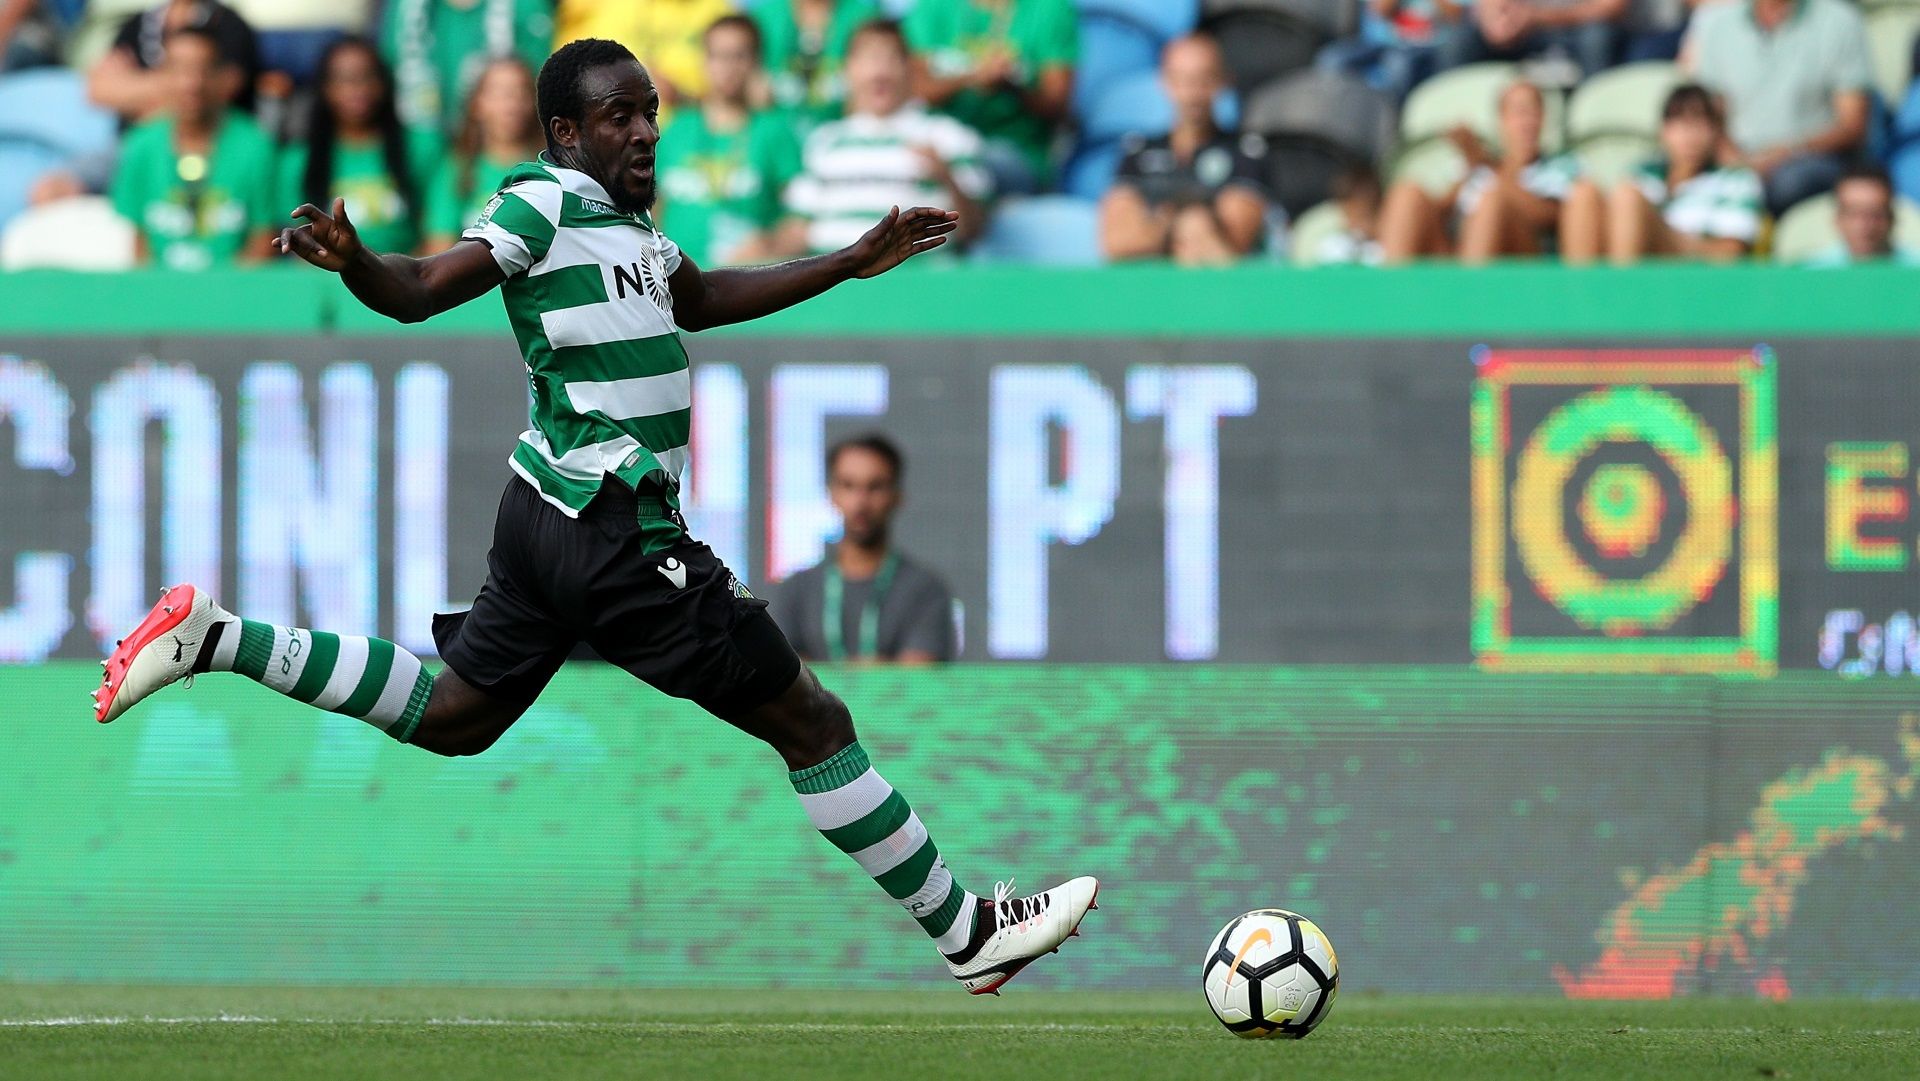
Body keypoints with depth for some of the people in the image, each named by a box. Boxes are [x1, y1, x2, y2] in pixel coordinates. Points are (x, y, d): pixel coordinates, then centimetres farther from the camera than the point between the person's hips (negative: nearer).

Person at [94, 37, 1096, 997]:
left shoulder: (626, 220, 15)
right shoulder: (546, 203, -13)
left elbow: (701, 298, 32)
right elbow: (421, 289, -19)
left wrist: (855, 261, 35)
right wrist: (352, 260, -41)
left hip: (551, 514, 10)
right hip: (615, 531, -10)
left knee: (449, 715, 18)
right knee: (812, 722, -1)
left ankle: (212, 638, 12)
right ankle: (968, 935, 7)